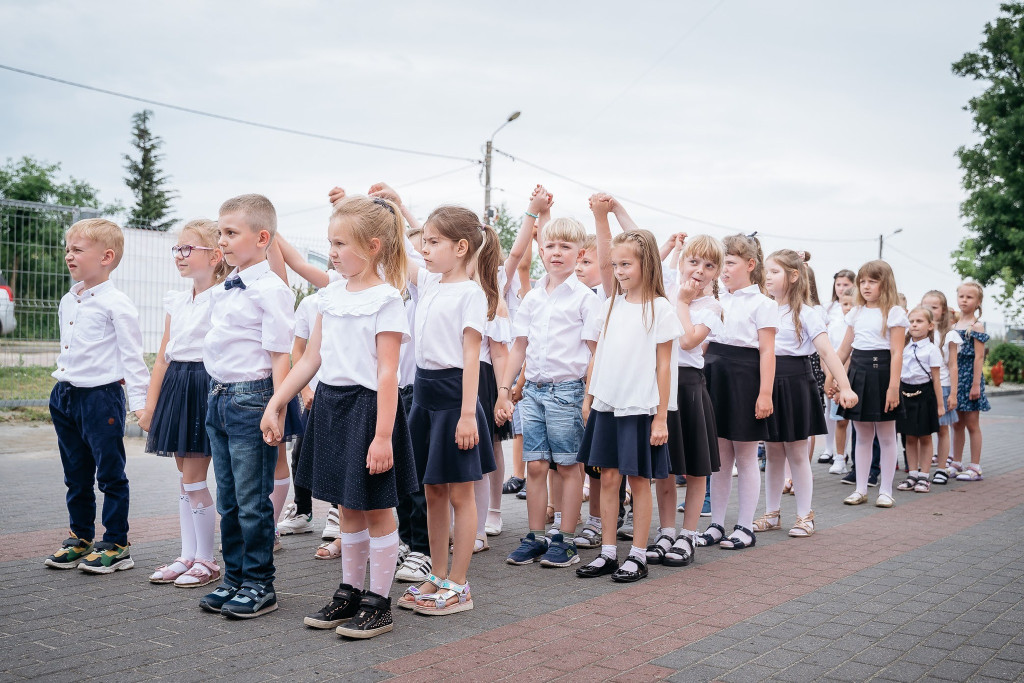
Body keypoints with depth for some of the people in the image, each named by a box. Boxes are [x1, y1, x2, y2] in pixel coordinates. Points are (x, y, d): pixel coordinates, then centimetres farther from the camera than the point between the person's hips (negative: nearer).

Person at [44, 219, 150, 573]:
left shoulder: (116, 303, -11)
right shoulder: (67, 301, 12)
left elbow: (132, 355, -12)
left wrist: (140, 402, -15)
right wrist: (62, 385, 21)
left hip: (101, 396, -8)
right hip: (65, 396, 8)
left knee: (110, 475, 1)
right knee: (76, 475, 16)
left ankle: (116, 544, 10)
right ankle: (80, 538, 28)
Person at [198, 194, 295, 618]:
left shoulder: (271, 289, -12)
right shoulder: (224, 289, 12)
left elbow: (280, 356, -15)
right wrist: (216, 397, 16)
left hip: (252, 397, -8)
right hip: (218, 397, 8)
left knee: (253, 501, 1)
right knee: (228, 499, 15)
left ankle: (259, 585, 14)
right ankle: (234, 578, 28)